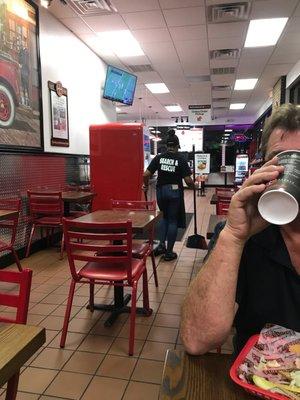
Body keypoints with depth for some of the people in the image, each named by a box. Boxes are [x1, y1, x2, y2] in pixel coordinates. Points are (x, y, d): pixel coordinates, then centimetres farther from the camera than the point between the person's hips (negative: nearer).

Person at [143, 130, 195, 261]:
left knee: (164, 216, 24)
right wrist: (193, 186, 10)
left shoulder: (159, 158, -1)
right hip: (175, 191, -3)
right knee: (173, 220, 8)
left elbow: (146, 175, -5)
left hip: (161, 190, 3)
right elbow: (188, 180, -11)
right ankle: (169, 252, 13)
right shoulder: (181, 160, -7)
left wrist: (146, 185, 14)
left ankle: (161, 245, 17)